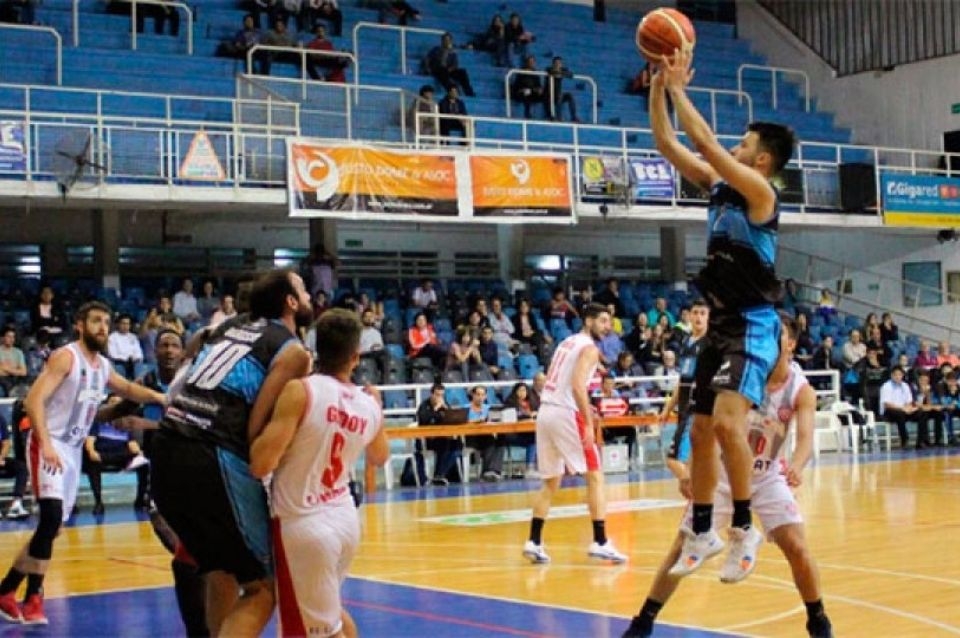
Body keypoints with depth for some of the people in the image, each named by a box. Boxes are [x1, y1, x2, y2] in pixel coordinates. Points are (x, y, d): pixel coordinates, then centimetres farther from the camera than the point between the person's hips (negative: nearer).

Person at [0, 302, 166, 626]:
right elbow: (33, 400, -21)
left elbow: (127, 388, 28)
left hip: (74, 449, 8)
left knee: (52, 526, 10)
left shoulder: (103, 366, 11)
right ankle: (31, 596, -12)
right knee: (51, 518, -21)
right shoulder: (65, 357, -13)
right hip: (49, 445, -8)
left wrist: (159, 397, 9)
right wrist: (46, 444, -31)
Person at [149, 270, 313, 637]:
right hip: (213, 461, -7)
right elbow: (257, 429, -6)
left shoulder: (230, 327, 23)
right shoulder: (293, 351, 2)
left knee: (223, 575, 25)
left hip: (165, 454, 8)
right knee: (263, 588, 2)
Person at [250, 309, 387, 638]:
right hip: (345, 519, 6)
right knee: (330, 609, 31)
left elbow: (260, 465, -20)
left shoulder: (301, 391, -16)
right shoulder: (370, 405, 2)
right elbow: (379, 457, 25)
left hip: (304, 525, -6)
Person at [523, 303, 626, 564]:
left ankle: (534, 542, 9)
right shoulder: (590, 348, -6)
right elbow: (578, 386, -20)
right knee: (595, 476, -1)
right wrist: (588, 424, -22)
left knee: (550, 482, 14)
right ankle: (600, 542, -5)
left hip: (545, 412, 8)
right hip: (565, 414, -8)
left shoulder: (567, 342, 20)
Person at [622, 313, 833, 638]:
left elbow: (805, 438, -29)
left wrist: (797, 465, -51)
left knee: (797, 549, -11)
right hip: (723, 471, 0)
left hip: (768, 476, 0)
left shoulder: (801, 390, -15)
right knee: (683, 547, -2)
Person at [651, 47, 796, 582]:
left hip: (754, 327, -9)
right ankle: (702, 534, 23)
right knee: (701, 433, 12)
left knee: (727, 422, -25)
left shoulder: (759, 191, -13)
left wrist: (678, 88, -16)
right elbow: (669, 145, 8)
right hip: (721, 325, 9)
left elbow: (706, 143, -22)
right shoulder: (719, 186, 10)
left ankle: (744, 529, -12)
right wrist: (658, 88, 0)